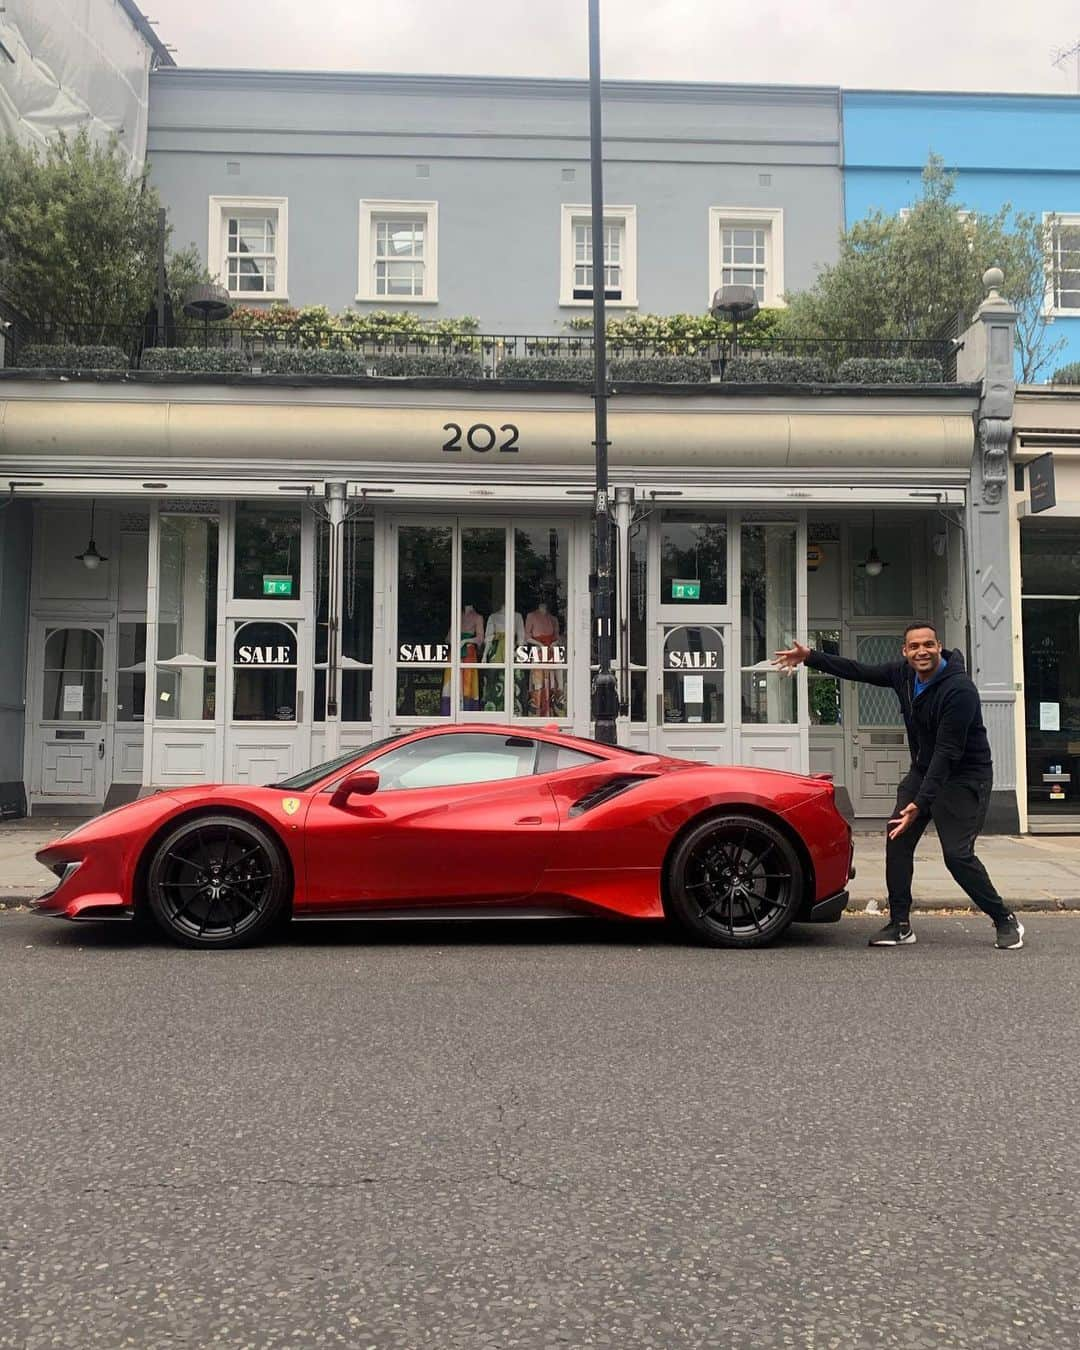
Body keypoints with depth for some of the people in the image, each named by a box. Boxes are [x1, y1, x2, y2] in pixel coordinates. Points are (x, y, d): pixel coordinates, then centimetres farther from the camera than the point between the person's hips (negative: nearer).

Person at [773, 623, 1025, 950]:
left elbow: (948, 751, -29)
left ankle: (1005, 920, 8)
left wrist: (921, 803, -31)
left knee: (957, 854, -13)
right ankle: (900, 925, 6)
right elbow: (859, 671, 10)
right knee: (897, 842, -3)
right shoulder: (903, 673, -3)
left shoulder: (959, 688, -26)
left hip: (964, 777, -7)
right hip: (922, 771, 8)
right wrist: (810, 657, 2)